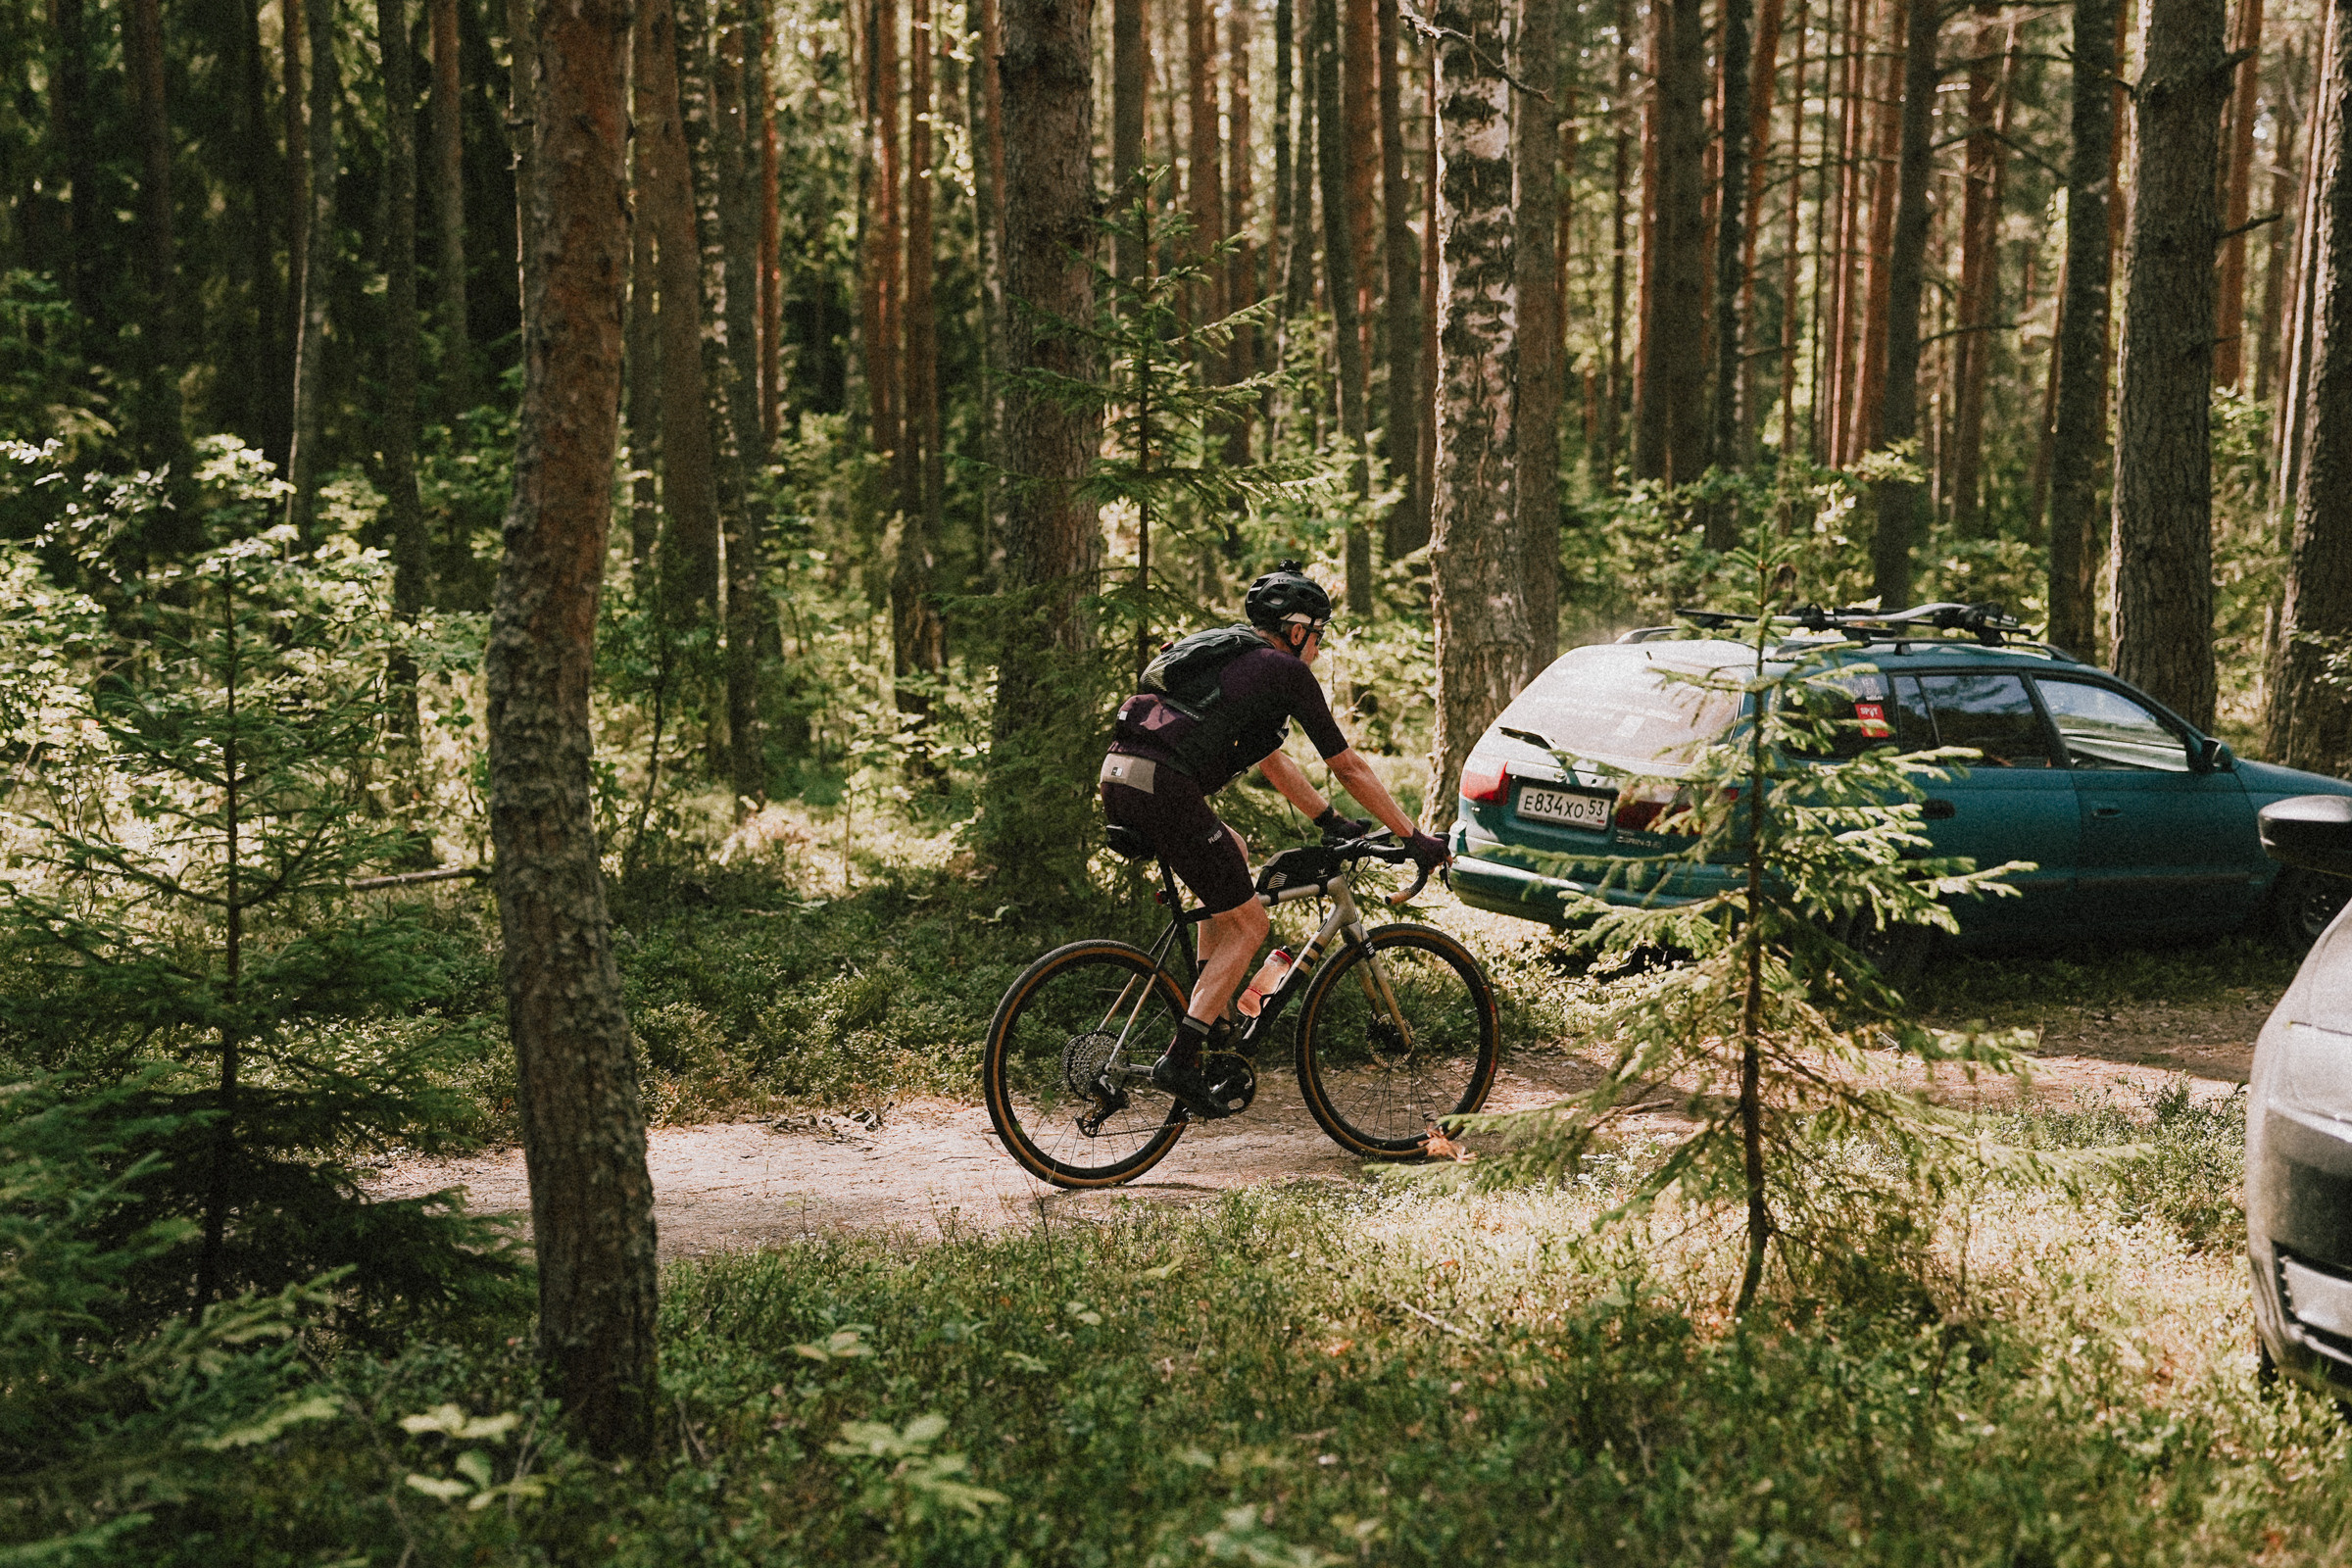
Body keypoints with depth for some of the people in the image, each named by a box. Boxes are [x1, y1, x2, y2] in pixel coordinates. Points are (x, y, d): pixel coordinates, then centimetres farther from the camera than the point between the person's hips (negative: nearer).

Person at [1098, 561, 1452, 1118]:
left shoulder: (1233, 658, 30)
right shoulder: (1286, 672, 6)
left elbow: (1269, 757, 38)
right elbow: (1348, 766, 8)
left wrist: (1331, 820, 42)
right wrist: (1414, 838, 15)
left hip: (1118, 781, 9)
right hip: (1163, 788, -9)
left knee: (1234, 853, 30)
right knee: (1248, 925, 4)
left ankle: (1207, 1013, 24)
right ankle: (1180, 1060, -5)